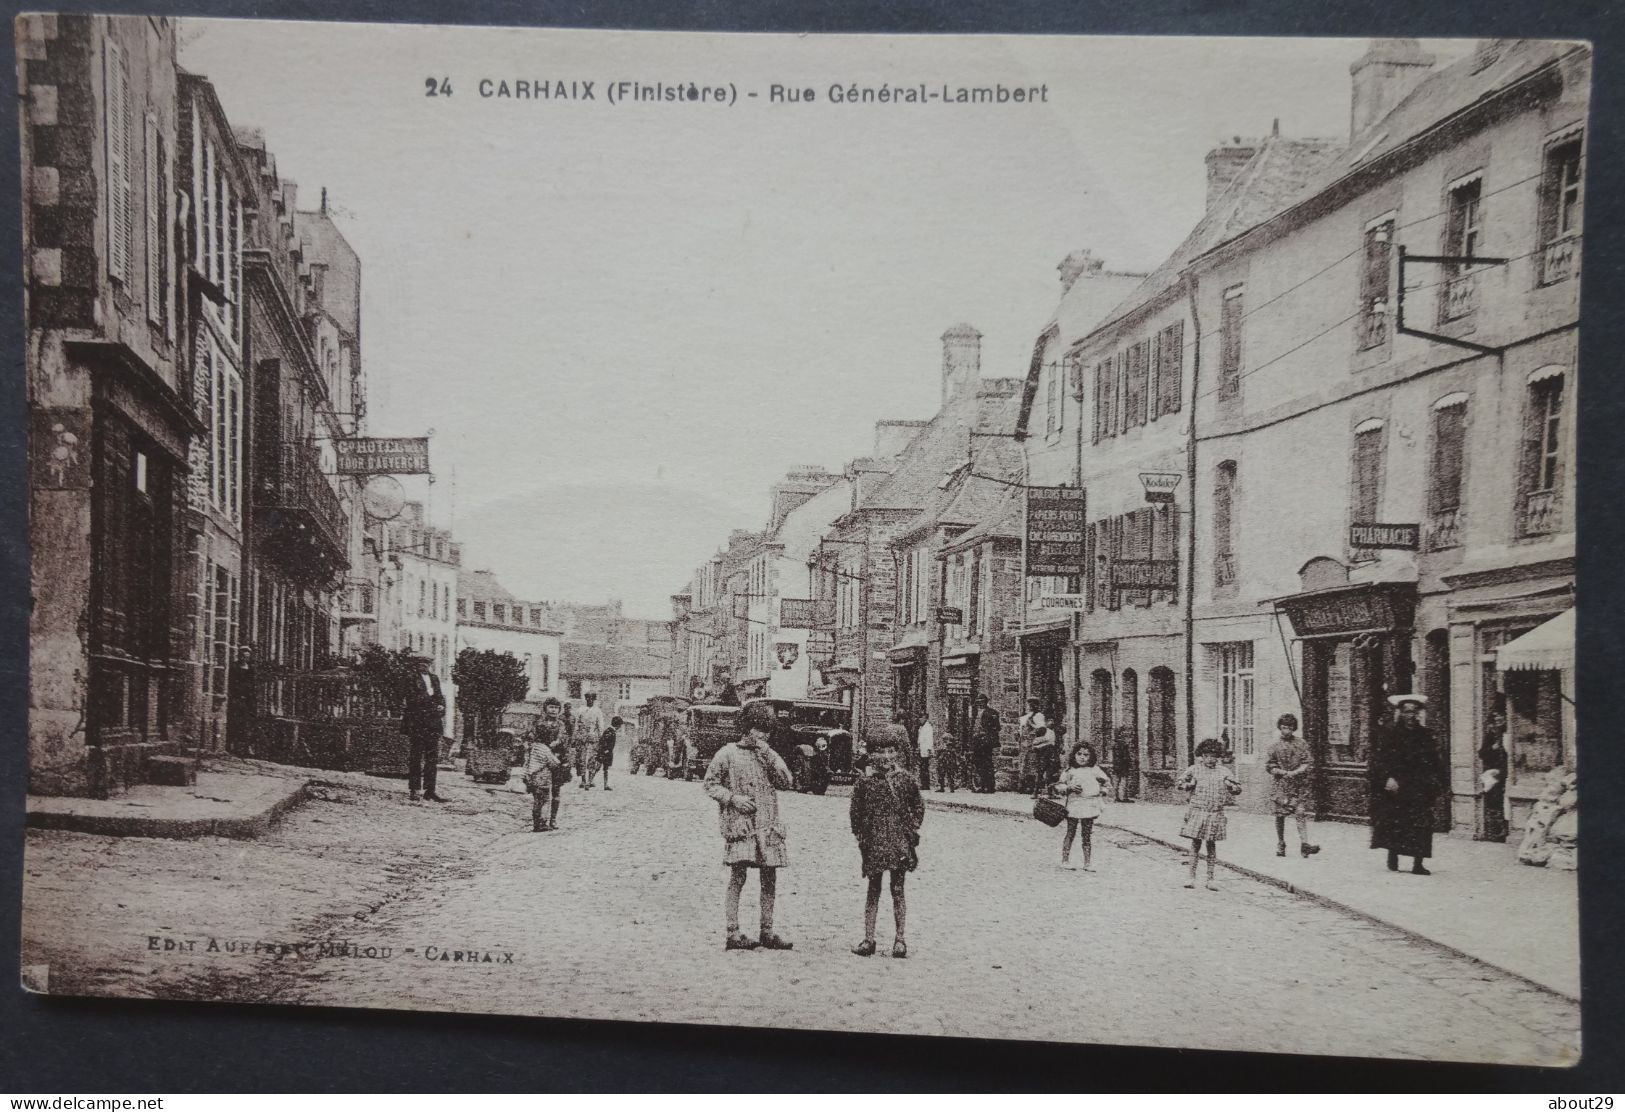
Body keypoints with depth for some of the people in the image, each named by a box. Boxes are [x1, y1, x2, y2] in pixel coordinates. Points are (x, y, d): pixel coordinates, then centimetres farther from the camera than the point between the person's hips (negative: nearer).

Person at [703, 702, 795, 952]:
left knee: (769, 879, 7)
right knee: (738, 877, -8)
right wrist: (732, 797, -11)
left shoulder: (769, 755, 14)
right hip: (739, 825, -5)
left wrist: (770, 757, -5)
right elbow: (710, 784, 2)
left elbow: (787, 783, 3)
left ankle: (767, 932, 16)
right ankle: (733, 934, -3)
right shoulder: (728, 753, 0)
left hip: (768, 826, 5)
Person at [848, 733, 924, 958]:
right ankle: (868, 939, 10)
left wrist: (913, 829, 4)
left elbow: (918, 805, 12)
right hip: (874, 840, 0)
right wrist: (860, 836, 0)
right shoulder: (865, 780, -2)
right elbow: (855, 810, 5)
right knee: (873, 889, 5)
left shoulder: (905, 779, 2)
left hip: (899, 839, 0)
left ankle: (899, 940, 9)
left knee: (897, 890, 3)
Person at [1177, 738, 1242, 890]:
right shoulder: (1195, 770, 4)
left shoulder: (1224, 772, 8)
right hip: (1197, 811, -1)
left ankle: (1210, 879, 13)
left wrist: (1230, 785, -7)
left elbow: (1238, 788, 13)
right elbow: (1179, 784, 11)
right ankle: (1192, 877, 5)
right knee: (1195, 843, -2)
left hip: (1216, 813, 1)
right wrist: (1189, 785, -7)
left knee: (1212, 844, 6)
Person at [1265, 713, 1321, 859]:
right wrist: (1283, 772, -11)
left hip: (1298, 785, -1)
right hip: (1280, 785, 1)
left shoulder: (1301, 744, 4)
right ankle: (1280, 845, 15)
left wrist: (1294, 773, -15)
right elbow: (1269, 766, 5)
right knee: (1280, 815, 3)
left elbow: (1307, 764, 0)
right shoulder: (1275, 747, 5)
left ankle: (1304, 844, -15)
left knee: (1301, 814, -11)